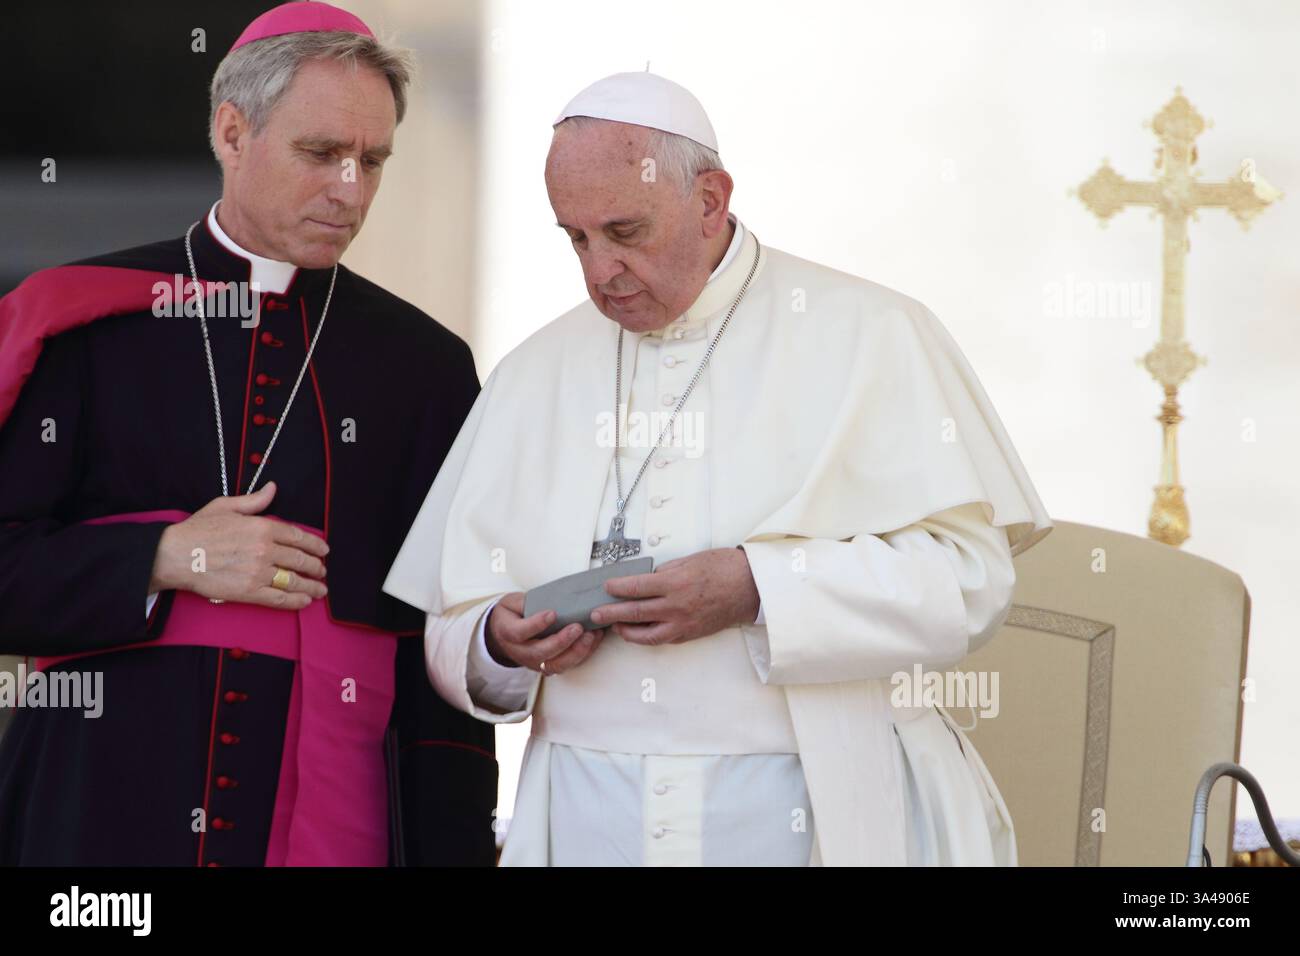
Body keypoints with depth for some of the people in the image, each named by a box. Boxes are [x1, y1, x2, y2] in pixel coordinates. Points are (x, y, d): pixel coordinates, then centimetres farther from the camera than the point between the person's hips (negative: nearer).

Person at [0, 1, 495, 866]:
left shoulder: (426, 363, 7)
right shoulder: (82, 323, 3)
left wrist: (453, 842, -1)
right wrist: (167, 561, -12)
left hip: (335, 820, 1)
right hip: (104, 812, -1)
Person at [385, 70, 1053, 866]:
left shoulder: (867, 336, -1)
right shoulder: (536, 375, 12)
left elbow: (968, 575, -11)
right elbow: (450, 635, 13)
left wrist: (759, 591, -19)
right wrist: (500, 644, -10)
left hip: (809, 819, -3)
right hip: (589, 820, 3)